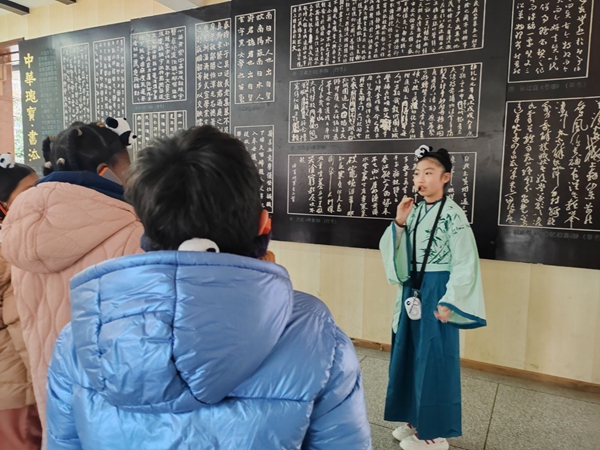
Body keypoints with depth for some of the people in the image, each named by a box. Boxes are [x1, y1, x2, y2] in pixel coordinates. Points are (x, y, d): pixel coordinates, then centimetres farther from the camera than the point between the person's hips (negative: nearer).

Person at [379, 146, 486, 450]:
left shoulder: (452, 214, -12)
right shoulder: (415, 212, 7)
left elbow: (465, 263, -14)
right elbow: (397, 253, 7)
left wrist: (447, 302, -15)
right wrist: (399, 224, -8)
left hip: (436, 292, -7)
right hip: (413, 290, 7)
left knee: (433, 357, 2)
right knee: (409, 353, 14)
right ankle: (415, 419, 32)